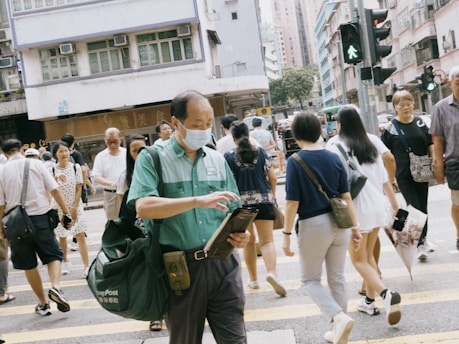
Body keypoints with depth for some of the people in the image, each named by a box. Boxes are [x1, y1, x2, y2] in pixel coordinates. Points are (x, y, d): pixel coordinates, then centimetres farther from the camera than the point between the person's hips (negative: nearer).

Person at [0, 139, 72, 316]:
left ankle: (43, 304, 20)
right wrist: (66, 212, -1)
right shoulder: (36, 164, -1)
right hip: (40, 217, -1)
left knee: (29, 265, 13)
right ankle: (55, 287, -14)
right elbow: (55, 190, -6)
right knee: (53, 255, 12)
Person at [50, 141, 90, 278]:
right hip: (58, 207, 1)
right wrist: (56, 179, -29)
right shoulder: (52, 170, -2)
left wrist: (75, 207, -9)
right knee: (62, 237, 12)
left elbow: (78, 189, -3)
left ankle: (87, 266, -11)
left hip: (75, 206, -1)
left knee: (80, 235, -9)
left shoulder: (76, 167, -2)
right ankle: (65, 262, 32)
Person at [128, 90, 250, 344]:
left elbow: (232, 212, 13)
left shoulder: (217, 159, 8)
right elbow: (143, 207, -20)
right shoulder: (152, 158, -4)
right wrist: (198, 201, -29)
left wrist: (241, 233, -10)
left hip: (222, 262, 3)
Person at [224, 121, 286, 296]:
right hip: (264, 200, 1)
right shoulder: (260, 152, 2)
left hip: (241, 202, 0)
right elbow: (273, 178, 2)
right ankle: (272, 272, -22)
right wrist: (272, 194, 18)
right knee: (267, 240, 1)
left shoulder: (229, 156, -4)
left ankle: (253, 279, 21)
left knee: (248, 241, 13)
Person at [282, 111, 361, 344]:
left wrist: (286, 234, -7)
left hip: (313, 225, -5)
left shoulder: (295, 161, -11)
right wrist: (355, 227, 10)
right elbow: (346, 196, 3)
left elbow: (292, 202, -13)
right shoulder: (334, 158, 2)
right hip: (338, 223, 5)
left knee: (310, 279, 13)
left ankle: (340, 317, -9)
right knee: (337, 278, 16)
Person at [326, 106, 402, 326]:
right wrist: (394, 202, 18)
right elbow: (383, 177, 11)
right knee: (368, 254, 19)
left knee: (358, 259, 3)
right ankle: (369, 300, 23)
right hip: (377, 205, 6)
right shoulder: (370, 142, 10)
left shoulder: (336, 146, -8)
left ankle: (386, 294, -17)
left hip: (357, 208, -6)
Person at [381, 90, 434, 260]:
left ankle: (423, 239, 30)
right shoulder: (390, 128, -5)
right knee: (414, 208, -8)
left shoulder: (420, 123, 6)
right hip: (404, 176, -4)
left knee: (423, 207, 12)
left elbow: (430, 145, 11)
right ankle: (420, 244, -1)